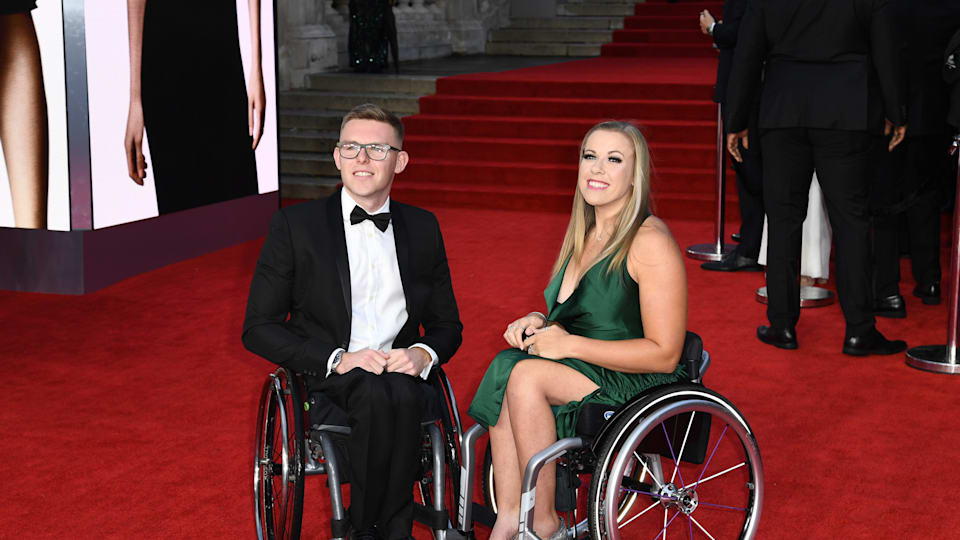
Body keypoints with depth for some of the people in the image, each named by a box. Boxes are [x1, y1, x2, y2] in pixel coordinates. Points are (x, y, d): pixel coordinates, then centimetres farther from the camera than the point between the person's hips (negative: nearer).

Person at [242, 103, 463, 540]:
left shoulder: (423, 228, 13)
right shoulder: (294, 225, 2)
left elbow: (447, 324, 18)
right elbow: (258, 329, -1)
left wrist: (423, 354, -7)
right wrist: (337, 359, -15)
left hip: (402, 373, 2)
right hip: (327, 380, -2)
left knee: (403, 396, -34)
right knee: (376, 395, -35)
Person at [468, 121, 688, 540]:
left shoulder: (651, 242, -14)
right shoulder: (584, 237, 12)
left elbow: (664, 354, -18)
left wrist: (569, 344, -18)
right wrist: (541, 324, 0)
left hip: (637, 387, -8)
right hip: (584, 374, 8)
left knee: (524, 375, -26)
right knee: (507, 366, -19)